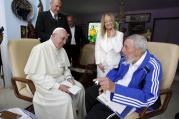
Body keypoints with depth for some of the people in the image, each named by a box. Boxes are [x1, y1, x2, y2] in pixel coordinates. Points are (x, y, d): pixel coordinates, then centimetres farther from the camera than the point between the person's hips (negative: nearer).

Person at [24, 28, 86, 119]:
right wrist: (57, 86, -26)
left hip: (60, 79, 8)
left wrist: (69, 78, -5)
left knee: (79, 88, -1)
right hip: (45, 82, -7)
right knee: (66, 99, -25)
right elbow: (37, 76, -23)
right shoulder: (40, 49, -19)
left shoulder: (62, 50, 5)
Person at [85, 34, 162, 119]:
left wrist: (115, 88, -37)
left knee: (97, 111, -22)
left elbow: (149, 97, -32)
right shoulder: (128, 58, -2)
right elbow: (116, 70, 15)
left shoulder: (152, 67, -23)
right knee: (88, 92, 6)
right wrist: (107, 79, -7)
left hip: (131, 99, -7)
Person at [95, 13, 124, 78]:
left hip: (113, 65, -2)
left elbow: (117, 49, -15)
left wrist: (112, 37, -13)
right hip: (101, 65, 3)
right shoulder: (100, 34, 5)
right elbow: (97, 49, 4)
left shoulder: (119, 34, -4)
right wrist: (98, 63, -3)